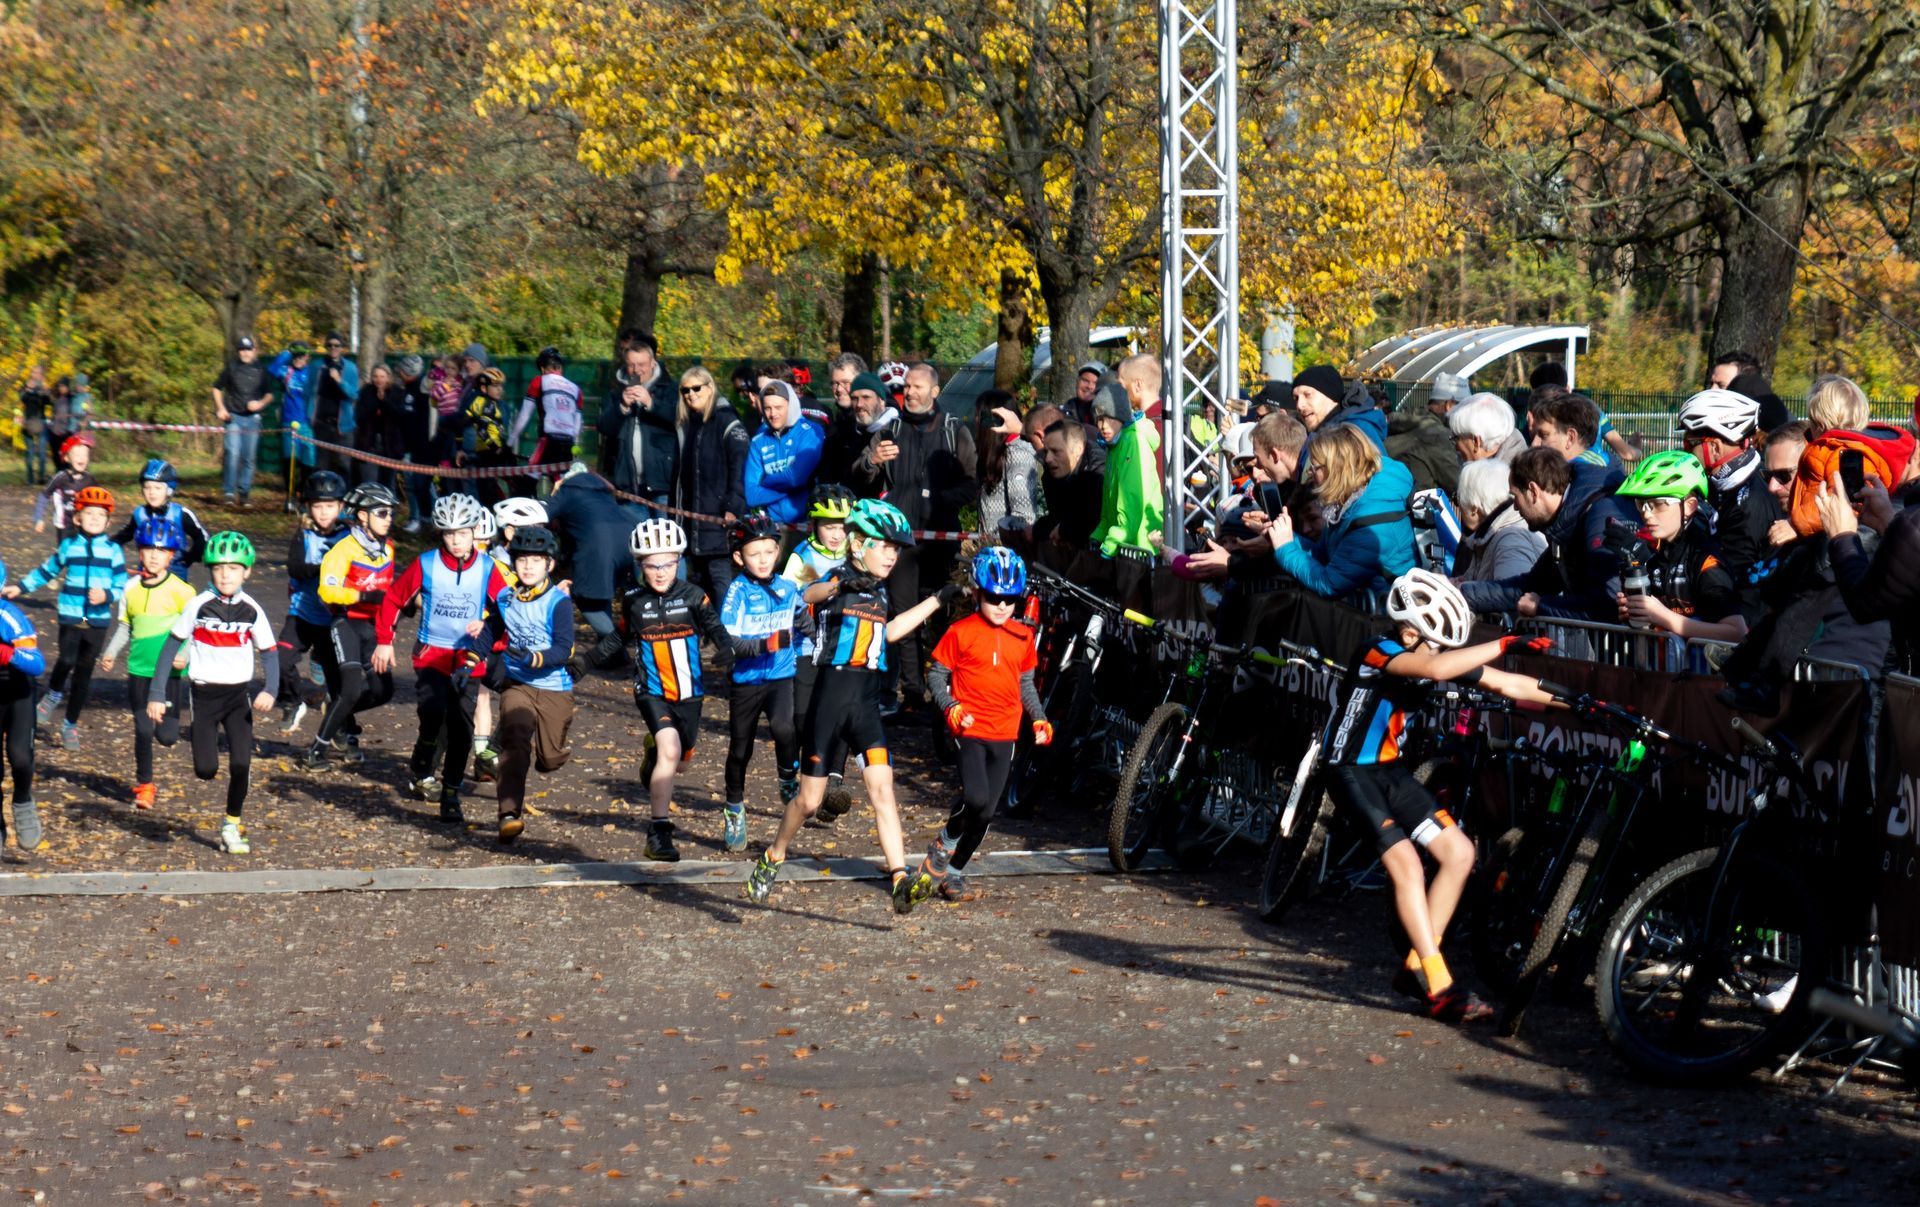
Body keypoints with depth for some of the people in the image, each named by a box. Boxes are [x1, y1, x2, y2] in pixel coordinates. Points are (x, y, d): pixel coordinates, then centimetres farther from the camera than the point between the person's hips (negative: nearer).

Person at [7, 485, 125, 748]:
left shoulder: (113, 550, 1)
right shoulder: (69, 546, 5)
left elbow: (121, 586, 2)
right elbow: (47, 570, 18)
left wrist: (106, 595, -18)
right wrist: (21, 588, 16)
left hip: (98, 621, 0)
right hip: (70, 617, 0)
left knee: (84, 673, 5)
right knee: (67, 660, -22)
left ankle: (71, 725, 19)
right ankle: (53, 694, 10)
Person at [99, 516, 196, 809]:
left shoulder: (180, 590, -7)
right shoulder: (132, 589, 4)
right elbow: (124, 628, 14)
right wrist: (110, 653, 0)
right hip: (139, 670, 2)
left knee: (166, 735, -3)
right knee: (143, 730, -2)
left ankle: (169, 718, 34)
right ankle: (144, 785, 14)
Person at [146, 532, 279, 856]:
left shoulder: (252, 610, -4)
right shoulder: (199, 605, -8)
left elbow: (269, 653, 3)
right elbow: (171, 646, -2)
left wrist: (270, 690, -16)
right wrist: (157, 694, -4)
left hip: (239, 695, 1)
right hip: (205, 694, -1)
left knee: (241, 765, -10)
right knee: (206, 771, -9)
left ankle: (232, 825, 12)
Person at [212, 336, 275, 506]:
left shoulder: (261, 370, 6)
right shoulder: (231, 367, 5)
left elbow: (270, 395, 13)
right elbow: (217, 388, 13)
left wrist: (260, 404, -7)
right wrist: (220, 409, 1)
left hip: (252, 418, 2)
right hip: (234, 417, -2)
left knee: (249, 457, 4)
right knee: (233, 453, -14)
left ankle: (244, 493, 13)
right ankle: (229, 492, -9)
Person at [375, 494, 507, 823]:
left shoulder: (487, 568, -1)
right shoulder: (426, 564, -5)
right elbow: (393, 599, 6)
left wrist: (486, 626, -19)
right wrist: (384, 641, 6)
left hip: (467, 660, 2)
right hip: (430, 656, -2)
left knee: (461, 729, -1)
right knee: (434, 716, -22)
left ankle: (451, 796, 9)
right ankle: (420, 774, 3)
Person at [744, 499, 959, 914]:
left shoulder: (878, 591, 13)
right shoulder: (840, 578, -9)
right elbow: (809, 595, -32)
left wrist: (937, 599, 30)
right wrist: (842, 583, -56)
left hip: (866, 700, 5)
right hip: (831, 693, -5)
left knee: (882, 788, -9)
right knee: (810, 799, 5)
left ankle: (901, 881, -18)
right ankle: (771, 860, 30)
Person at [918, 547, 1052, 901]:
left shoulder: (1023, 637, 9)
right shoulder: (961, 633, -4)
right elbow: (937, 675, 0)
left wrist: (1038, 718, 6)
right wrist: (950, 707, -16)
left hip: (1004, 735, 5)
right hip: (970, 728, -5)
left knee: (986, 812, 5)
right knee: (975, 797, -23)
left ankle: (954, 870, 21)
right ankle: (944, 844, 4)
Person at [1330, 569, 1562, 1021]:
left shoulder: (1436, 654, -1)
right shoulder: (1379, 653, -23)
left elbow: (1507, 684, 2)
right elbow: (1435, 669, -42)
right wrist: (1506, 644, -40)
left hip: (1391, 772, 9)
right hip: (1352, 774, -9)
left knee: (1459, 853, 2)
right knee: (1407, 864, -21)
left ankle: (1415, 967, 9)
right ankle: (1440, 990, -20)